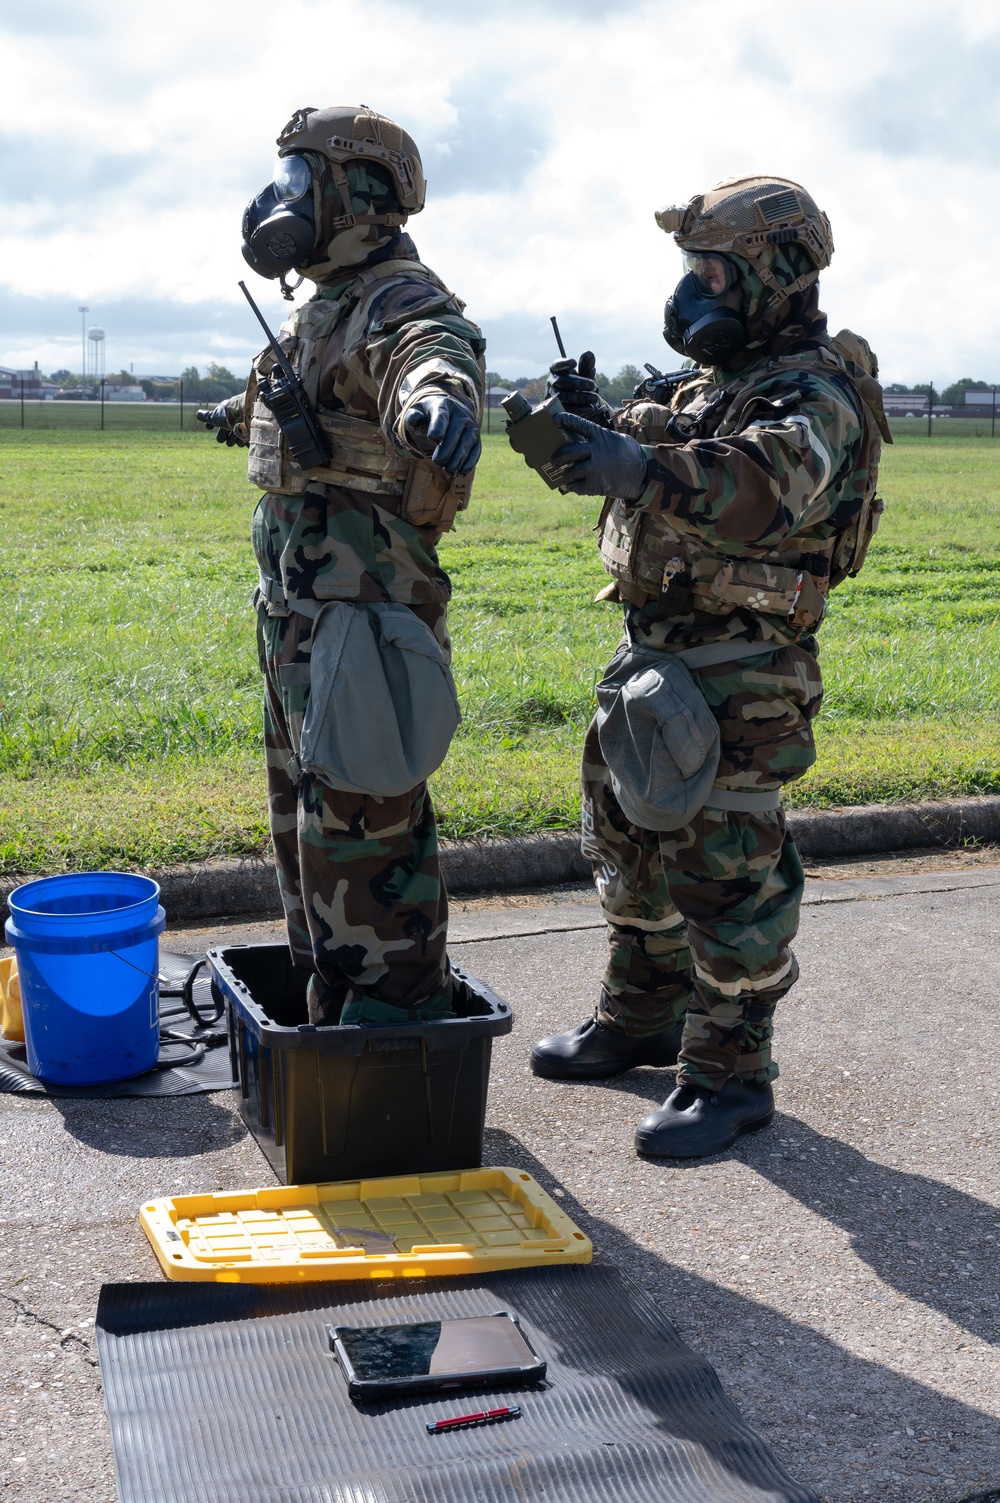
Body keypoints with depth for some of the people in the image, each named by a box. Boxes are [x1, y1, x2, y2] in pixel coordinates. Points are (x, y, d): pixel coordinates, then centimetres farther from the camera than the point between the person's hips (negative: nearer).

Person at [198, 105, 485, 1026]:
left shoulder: (402, 302, -14)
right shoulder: (328, 306, 18)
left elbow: (432, 355, -39)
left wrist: (440, 396, -63)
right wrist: (243, 416, 60)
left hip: (363, 598, -11)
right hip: (298, 599, 11)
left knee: (360, 807, -7)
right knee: (306, 788, 19)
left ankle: (399, 998, 5)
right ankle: (327, 984, 32)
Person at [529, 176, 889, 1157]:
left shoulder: (815, 391, -13)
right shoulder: (706, 382, 16)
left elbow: (768, 486, -33)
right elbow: (651, 469, 17)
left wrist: (643, 469, -48)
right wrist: (595, 423, -4)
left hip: (741, 671, -9)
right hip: (652, 651, 9)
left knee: (725, 867, -6)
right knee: (631, 841, 18)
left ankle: (731, 1074, 6)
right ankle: (641, 1020, 34)